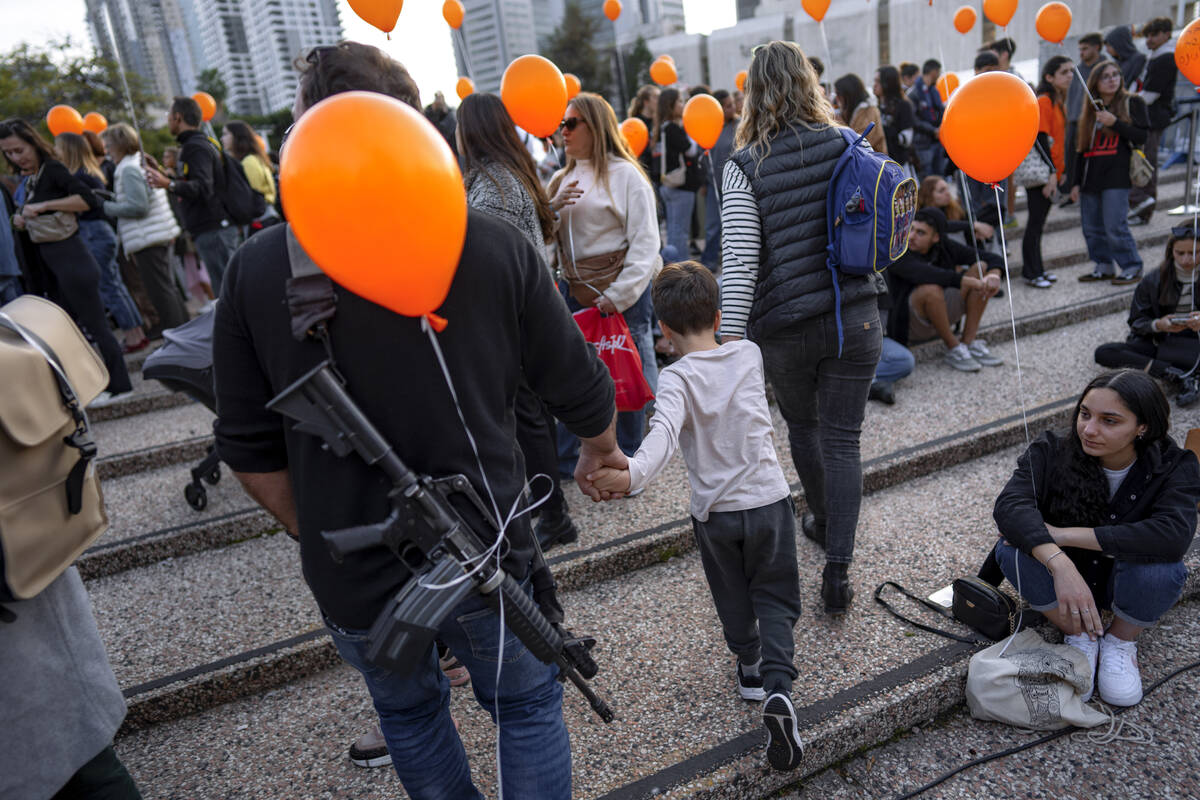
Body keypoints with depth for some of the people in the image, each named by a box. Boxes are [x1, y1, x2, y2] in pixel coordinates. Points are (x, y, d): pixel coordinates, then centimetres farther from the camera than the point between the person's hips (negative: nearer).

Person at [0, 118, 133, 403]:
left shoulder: (52, 169, -9)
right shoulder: (25, 181, 15)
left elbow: (88, 200, -24)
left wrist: (43, 206, -24)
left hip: (71, 259, -9)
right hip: (48, 265, 9)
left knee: (93, 323, -4)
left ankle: (118, 384, 2)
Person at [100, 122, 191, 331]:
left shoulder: (129, 169, -12)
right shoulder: (144, 162, 17)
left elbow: (138, 206, -19)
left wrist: (106, 207, -8)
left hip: (146, 240, -10)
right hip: (162, 235, 10)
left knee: (160, 292, -6)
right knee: (169, 288, 14)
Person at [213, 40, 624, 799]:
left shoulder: (258, 268, -11)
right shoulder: (494, 245, -13)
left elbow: (251, 453, -4)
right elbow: (581, 388, -4)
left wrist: (319, 536, 13)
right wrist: (601, 448, 18)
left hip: (353, 577, 2)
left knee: (410, 712, 29)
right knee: (528, 707, 23)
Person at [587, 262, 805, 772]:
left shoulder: (677, 378, -18)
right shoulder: (749, 354, -6)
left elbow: (665, 432, -37)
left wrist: (634, 474, -51)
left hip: (715, 512, -2)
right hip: (769, 500, 2)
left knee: (733, 598, 22)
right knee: (776, 601, 12)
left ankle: (750, 667, 43)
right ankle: (778, 687, -6)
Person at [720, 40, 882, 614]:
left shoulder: (745, 165, -9)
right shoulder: (846, 144, 2)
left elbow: (740, 261, -16)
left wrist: (729, 340, -15)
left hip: (785, 329, -2)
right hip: (855, 315, 2)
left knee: (802, 426, 23)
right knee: (842, 439, 7)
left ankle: (821, 520, 44)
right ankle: (837, 571, 5)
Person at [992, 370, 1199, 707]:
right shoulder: (1052, 451, -19)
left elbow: (1173, 535, -37)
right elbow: (1010, 504, -35)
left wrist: (1064, 534, -39)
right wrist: (1060, 564, -51)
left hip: (1124, 583, 0)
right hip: (1063, 578, 1)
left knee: (1159, 569, -34)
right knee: (1013, 548, -30)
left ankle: (1121, 641, 1)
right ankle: (1079, 637, -2)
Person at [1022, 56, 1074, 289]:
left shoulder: (1059, 101, 14)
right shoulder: (1043, 102, -14)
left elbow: (1058, 139, 17)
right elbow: (1041, 139, -19)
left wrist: (1059, 171, 14)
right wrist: (1051, 173, -23)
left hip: (1052, 172, 9)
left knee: (1039, 221, 13)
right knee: (1036, 222, -3)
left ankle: (1037, 270, 19)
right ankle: (1031, 272, 4)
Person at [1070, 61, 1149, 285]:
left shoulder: (1132, 103, 4)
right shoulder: (1091, 110, 16)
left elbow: (1142, 137, -5)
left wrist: (1114, 122, -16)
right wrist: (1076, 182, 12)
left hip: (1117, 176, -5)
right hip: (1090, 178, 5)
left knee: (1115, 226, -10)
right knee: (1092, 228, 6)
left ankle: (1132, 267, 2)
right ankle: (1104, 267, 19)